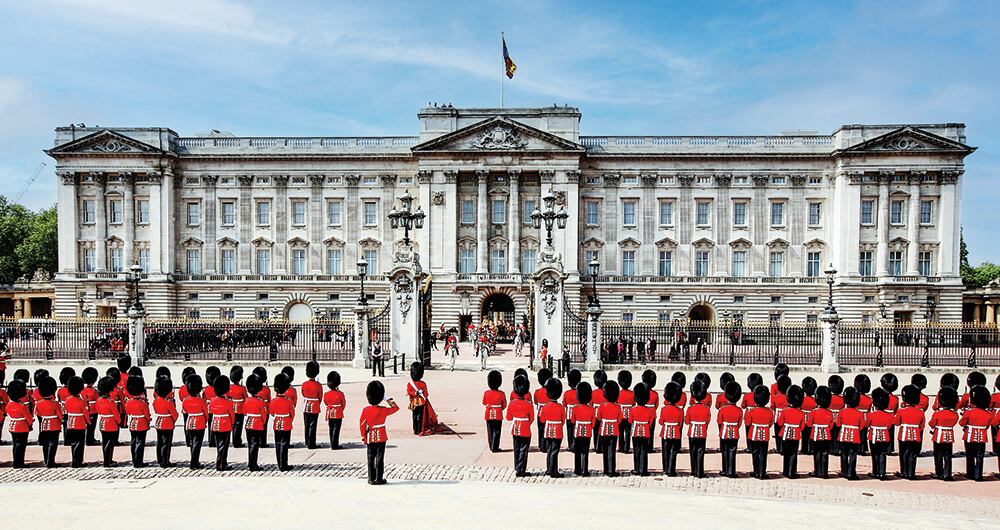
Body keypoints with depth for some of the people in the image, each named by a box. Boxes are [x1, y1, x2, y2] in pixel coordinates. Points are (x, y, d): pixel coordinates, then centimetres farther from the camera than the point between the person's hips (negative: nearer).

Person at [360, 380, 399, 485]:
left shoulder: (365, 410, -7)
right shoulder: (383, 410, -12)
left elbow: (362, 425, -2)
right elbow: (396, 407, 4)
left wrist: (363, 437, 7)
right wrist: (388, 400, 4)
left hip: (370, 438, 2)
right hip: (381, 437, -2)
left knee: (371, 458, 10)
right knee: (380, 458, 3)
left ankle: (371, 479, 13)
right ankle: (378, 479, 5)